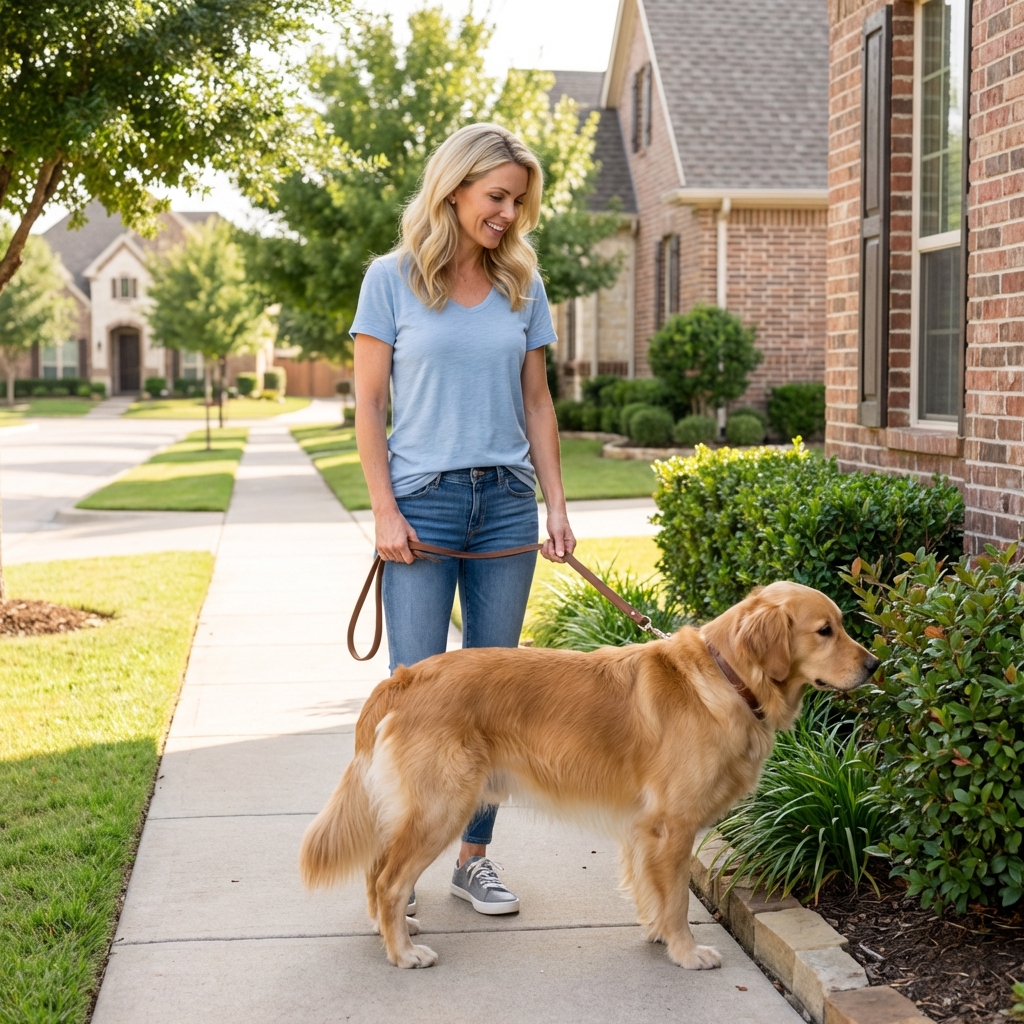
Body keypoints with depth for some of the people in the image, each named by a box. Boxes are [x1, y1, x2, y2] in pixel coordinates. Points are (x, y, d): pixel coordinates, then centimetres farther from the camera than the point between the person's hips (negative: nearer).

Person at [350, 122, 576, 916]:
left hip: (506, 502, 3)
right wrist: (385, 512, -9)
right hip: (423, 501, -3)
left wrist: (556, 505, 5)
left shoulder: (522, 285, 9)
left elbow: (536, 402, 12)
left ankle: (475, 857, 17)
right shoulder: (393, 279, 0)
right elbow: (369, 404, -1)